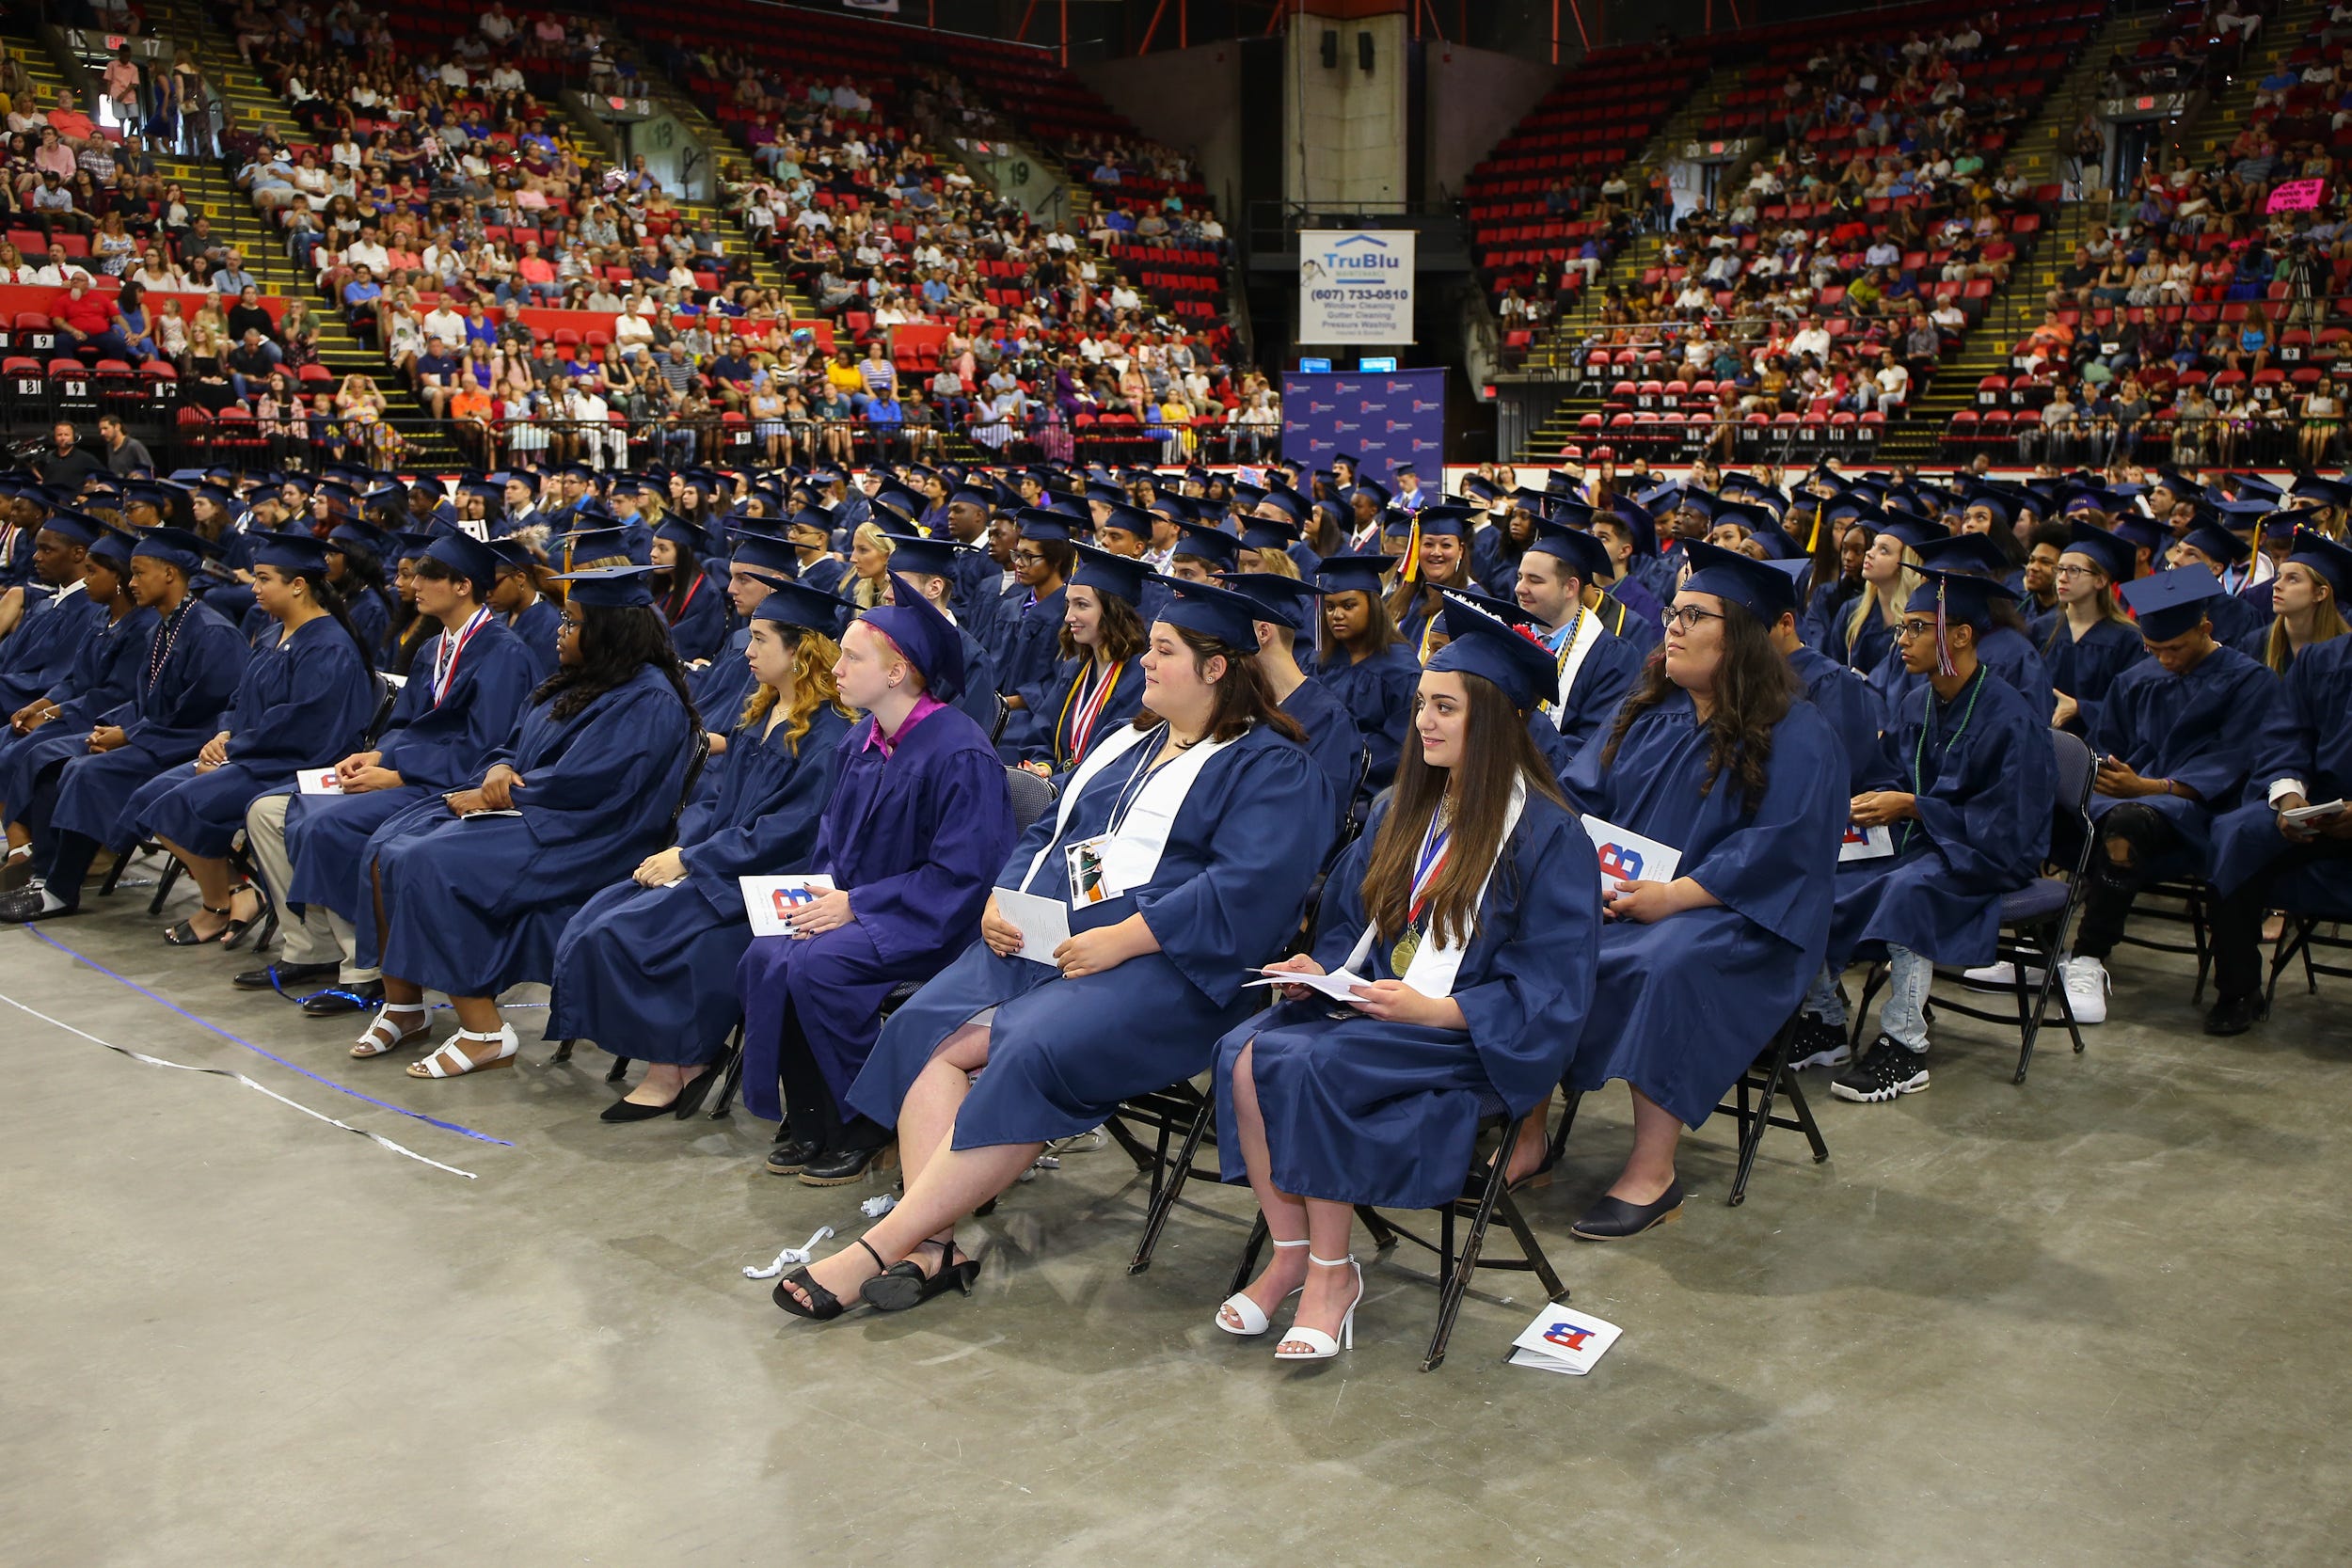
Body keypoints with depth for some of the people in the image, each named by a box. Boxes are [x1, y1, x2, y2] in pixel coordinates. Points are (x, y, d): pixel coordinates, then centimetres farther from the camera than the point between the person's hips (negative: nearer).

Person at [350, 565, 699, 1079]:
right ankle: (401, 1004, 2)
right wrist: (498, 771, -5)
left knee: (427, 864, -25)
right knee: (386, 851, -5)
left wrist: (493, 798, -13)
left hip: (573, 841, -10)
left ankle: (484, 1032, -19)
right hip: (519, 808, 10)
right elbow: (517, 747, 19)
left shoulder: (647, 702, -15)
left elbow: (578, 786, -21)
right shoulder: (574, 683, 16)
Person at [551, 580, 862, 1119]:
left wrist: (688, 861, -14)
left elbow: (783, 833, -18)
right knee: (590, 924, -9)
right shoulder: (759, 714, 14)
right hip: (714, 864, 9)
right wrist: (681, 848, -2)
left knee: (621, 933, -21)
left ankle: (673, 1065, -5)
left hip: (761, 882, -9)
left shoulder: (826, 734, -14)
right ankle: (675, 1061, -5)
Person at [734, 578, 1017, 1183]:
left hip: (929, 924, -8)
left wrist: (856, 905, -20)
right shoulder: (862, 741, 7)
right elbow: (834, 838, 16)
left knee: (818, 965, -29)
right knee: (764, 957, -17)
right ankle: (806, 1121, -1)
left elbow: (960, 874, -21)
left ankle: (859, 1128, -8)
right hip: (856, 907, 8)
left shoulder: (959, 753, -18)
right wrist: (824, 895, -5)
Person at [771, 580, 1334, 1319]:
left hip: (1158, 962, -7)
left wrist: (1118, 939, -22)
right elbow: (1047, 832, 24)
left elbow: (1246, 890, -15)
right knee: (924, 1028, -18)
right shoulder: (1129, 743, 24)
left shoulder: (1271, 767, -1)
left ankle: (881, 1245, -26)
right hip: (1042, 940, 8)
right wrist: (1001, 900, 2)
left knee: (1031, 1054, -31)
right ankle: (931, 1245, -22)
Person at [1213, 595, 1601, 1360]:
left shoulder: (1548, 835, -9)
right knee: (1241, 1051, -22)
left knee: (1305, 1063, -30)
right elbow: (1347, 922, 19)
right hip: (1375, 1004, 6)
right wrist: (1320, 969, -3)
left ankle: (1331, 1273, -13)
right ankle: (1290, 1255, -11)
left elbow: (1552, 988, -12)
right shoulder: (1400, 813, 12)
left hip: (1472, 1037, -6)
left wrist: (1435, 1009, -23)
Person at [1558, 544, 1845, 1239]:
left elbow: (1781, 847, -17)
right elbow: (1584, 792, 12)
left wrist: (1676, 895, -24)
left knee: (1663, 964, -36)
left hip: (1732, 915, -6)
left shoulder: (1795, 734, -8)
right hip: (1619, 892, 6)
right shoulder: (1649, 709, 13)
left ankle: (1653, 1172, -27)